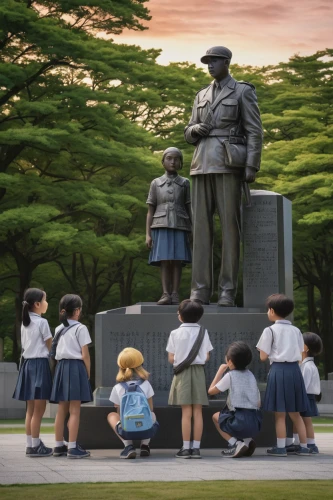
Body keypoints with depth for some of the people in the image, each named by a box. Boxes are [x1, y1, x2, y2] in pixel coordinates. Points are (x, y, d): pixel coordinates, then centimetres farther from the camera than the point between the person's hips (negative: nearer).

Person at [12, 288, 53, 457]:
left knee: (31, 409, 11)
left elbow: (25, 346, 14)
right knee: (39, 409, -5)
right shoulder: (42, 322, -10)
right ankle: (35, 446, -4)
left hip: (27, 364, 8)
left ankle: (30, 445, 13)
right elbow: (51, 347, -7)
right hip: (40, 364, -8)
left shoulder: (24, 323, 13)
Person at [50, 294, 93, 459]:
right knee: (75, 410, -6)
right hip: (76, 367, -6)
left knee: (62, 409, 10)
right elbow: (85, 355, -9)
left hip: (61, 367, 6)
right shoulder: (80, 328, -6)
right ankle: (73, 448, -9)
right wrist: (88, 373, 1)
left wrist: (62, 368, 14)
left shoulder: (58, 329, 12)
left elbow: (56, 353, 8)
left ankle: (59, 446, 13)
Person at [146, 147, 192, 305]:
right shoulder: (156, 183, 9)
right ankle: (166, 294, -9)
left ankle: (175, 294, -4)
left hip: (179, 227, 0)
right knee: (164, 261, -8)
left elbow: (190, 209, 8)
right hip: (161, 227, 0)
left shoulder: (185, 183, 9)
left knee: (177, 261, -5)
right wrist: (148, 234, 0)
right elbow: (150, 211, 8)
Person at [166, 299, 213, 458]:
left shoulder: (176, 333, -5)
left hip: (182, 372, -2)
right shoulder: (202, 332, 0)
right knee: (197, 412, 4)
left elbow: (171, 358, -5)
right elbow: (206, 357, 0)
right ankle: (196, 447, 3)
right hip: (198, 371, 2)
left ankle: (186, 448, -3)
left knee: (186, 412, -2)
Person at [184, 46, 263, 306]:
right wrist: (198, 129, -5)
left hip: (229, 164, -5)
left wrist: (251, 167, -14)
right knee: (201, 227, -1)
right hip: (203, 165, 5)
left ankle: (228, 292, -7)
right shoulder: (202, 95, 20)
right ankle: (201, 291, -1)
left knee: (230, 226, -8)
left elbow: (255, 132, -4)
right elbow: (190, 135, 21)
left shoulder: (244, 91, 2)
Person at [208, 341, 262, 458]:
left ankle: (235, 443, 1)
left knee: (216, 416, 24)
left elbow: (211, 390, 6)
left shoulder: (230, 376, -3)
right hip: (256, 424, 6)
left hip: (240, 422, -6)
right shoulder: (250, 375, 15)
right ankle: (247, 440, 11)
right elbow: (258, 403, 16)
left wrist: (220, 371, 13)